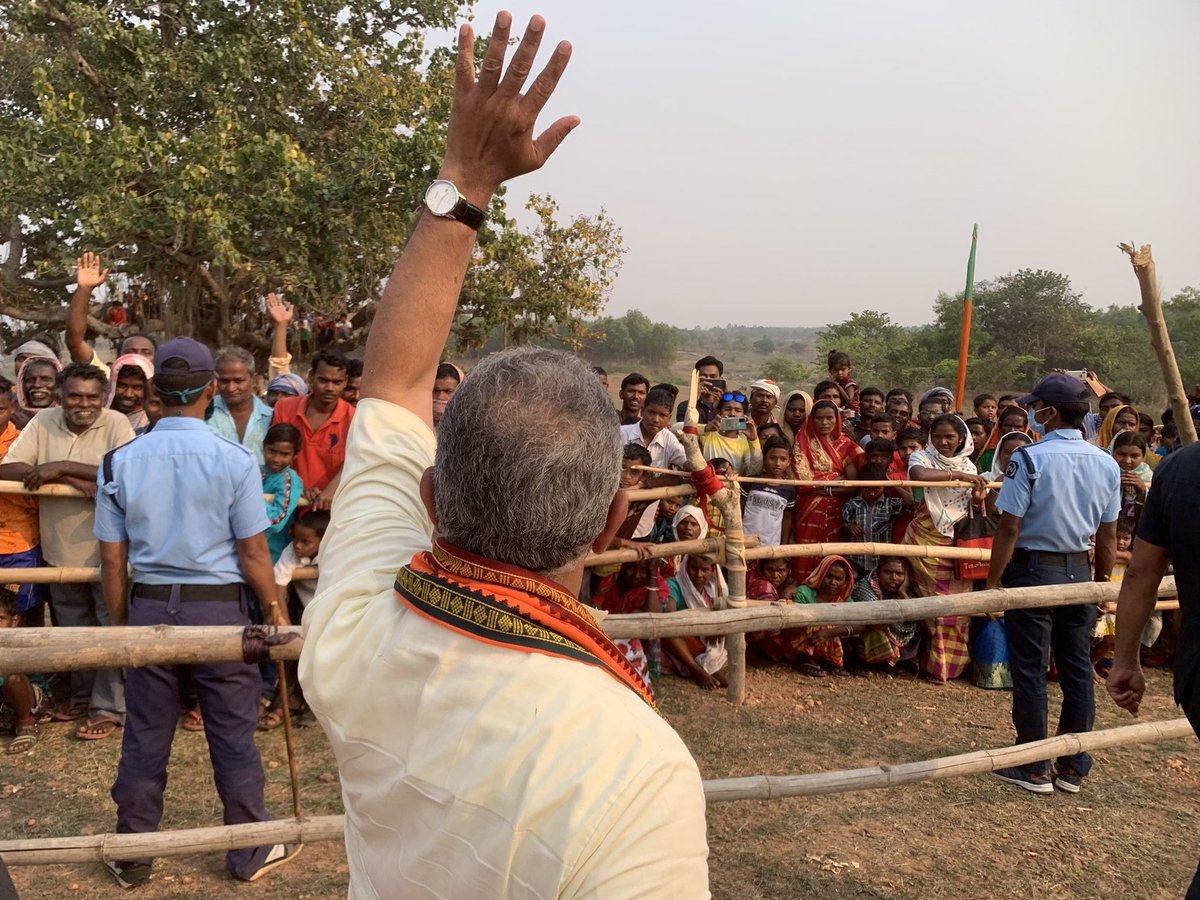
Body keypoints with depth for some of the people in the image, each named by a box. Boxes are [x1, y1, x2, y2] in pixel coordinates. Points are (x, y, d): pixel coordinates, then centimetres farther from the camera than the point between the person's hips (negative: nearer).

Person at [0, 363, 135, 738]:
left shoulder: (116, 424, -12)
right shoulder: (43, 422, -2)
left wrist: (61, 467, -25)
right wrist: (72, 480, -21)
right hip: (61, 550, 5)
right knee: (73, 631, 20)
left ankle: (108, 707, 18)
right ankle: (82, 696, 38)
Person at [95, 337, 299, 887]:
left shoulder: (120, 462, -2)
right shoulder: (235, 461, -12)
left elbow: (112, 558, 2)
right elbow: (252, 554, -9)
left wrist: (121, 623, 14)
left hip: (149, 606, 3)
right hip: (218, 607, -3)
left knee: (145, 735, 14)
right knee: (232, 734, 9)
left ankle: (131, 856, 28)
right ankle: (251, 851, 23)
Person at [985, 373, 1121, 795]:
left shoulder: (1030, 458, -15)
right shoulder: (1107, 464, 2)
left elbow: (1009, 528, -15)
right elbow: (1108, 536, 6)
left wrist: (993, 581, -8)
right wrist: (1101, 584, 17)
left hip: (1032, 570, -5)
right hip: (1079, 573, 5)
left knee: (1030, 670, 4)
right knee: (1078, 669, 12)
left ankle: (1033, 769, 11)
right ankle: (1072, 767, 21)